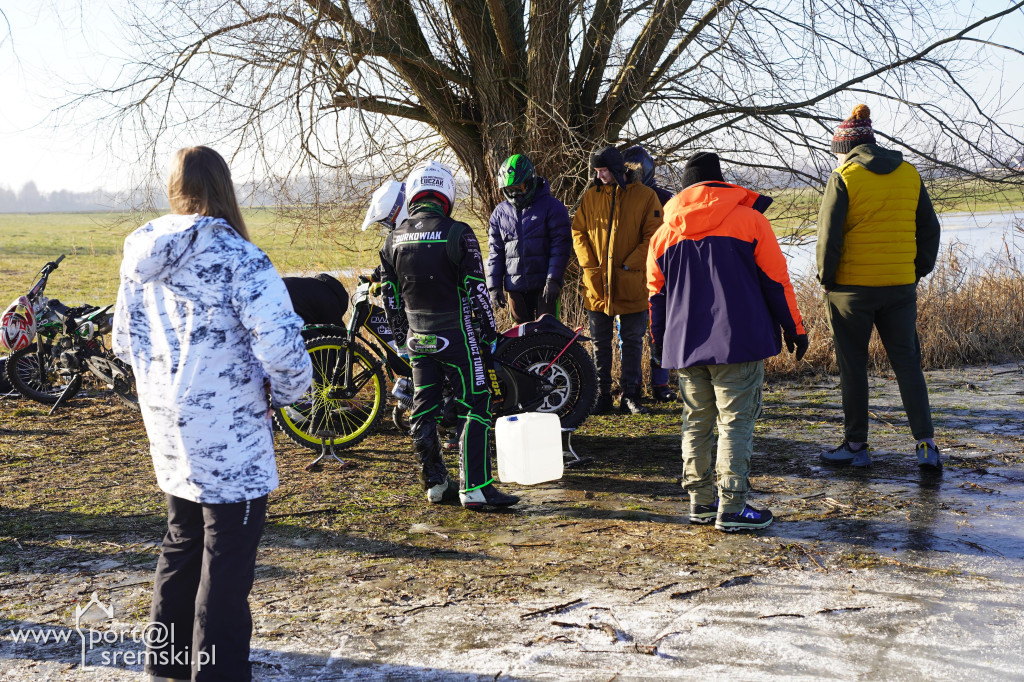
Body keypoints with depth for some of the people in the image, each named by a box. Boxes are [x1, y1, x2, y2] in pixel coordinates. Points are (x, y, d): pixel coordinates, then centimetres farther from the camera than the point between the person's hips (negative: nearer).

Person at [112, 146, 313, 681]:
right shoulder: (238, 260, -18)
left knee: (183, 539, 23)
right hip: (230, 437, -7)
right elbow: (282, 346, -23)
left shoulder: (141, 259, 4)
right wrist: (285, 391, -5)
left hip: (167, 432, 7)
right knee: (228, 556, 4)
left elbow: (123, 340, 13)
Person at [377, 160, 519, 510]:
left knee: (424, 410, 14)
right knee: (475, 406, -2)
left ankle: (434, 482, 21)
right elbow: (476, 288, -12)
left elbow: (390, 294, 11)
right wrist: (488, 330, -2)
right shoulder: (457, 234, -12)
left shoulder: (394, 238, 5)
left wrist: (400, 334, 20)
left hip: (417, 337, 6)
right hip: (455, 334, -6)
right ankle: (475, 487, -6)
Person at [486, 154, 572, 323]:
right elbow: (496, 251, 13)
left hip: (544, 285, -4)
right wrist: (494, 286, 6)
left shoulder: (552, 207, -2)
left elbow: (561, 245, -7)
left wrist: (554, 280, -14)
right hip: (515, 286, 4)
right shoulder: (500, 212, 11)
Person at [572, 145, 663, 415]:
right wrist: (589, 265, -5)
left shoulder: (645, 196, -2)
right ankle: (602, 395, 15)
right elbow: (578, 231, 8)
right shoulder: (591, 196, 7)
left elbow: (653, 236, -5)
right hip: (596, 284, 2)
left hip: (631, 284, -2)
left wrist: (629, 264, -12)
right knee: (600, 343, 7)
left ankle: (630, 395, 16)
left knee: (632, 341, 7)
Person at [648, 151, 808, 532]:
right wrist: (795, 330, 10)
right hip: (739, 343, -4)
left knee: (696, 422, 13)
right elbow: (775, 280, 1)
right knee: (736, 422, -1)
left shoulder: (665, 231, 9)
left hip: (684, 345, 4)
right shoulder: (750, 219, 0)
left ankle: (700, 502, 18)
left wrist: (660, 342, 25)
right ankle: (731, 508, -2)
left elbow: (656, 293, 14)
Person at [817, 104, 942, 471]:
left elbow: (829, 234, -10)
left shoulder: (843, 178, -8)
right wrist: (918, 271, 17)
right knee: (907, 362, 11)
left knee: (852, 366, 7)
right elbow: (929, 229, 9)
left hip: (852, 288, -4)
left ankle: (856, 445, 14)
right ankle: (926, 443, 4)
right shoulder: (909, 175, 7)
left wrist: (826, 277, 1)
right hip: (900, 286, 4)